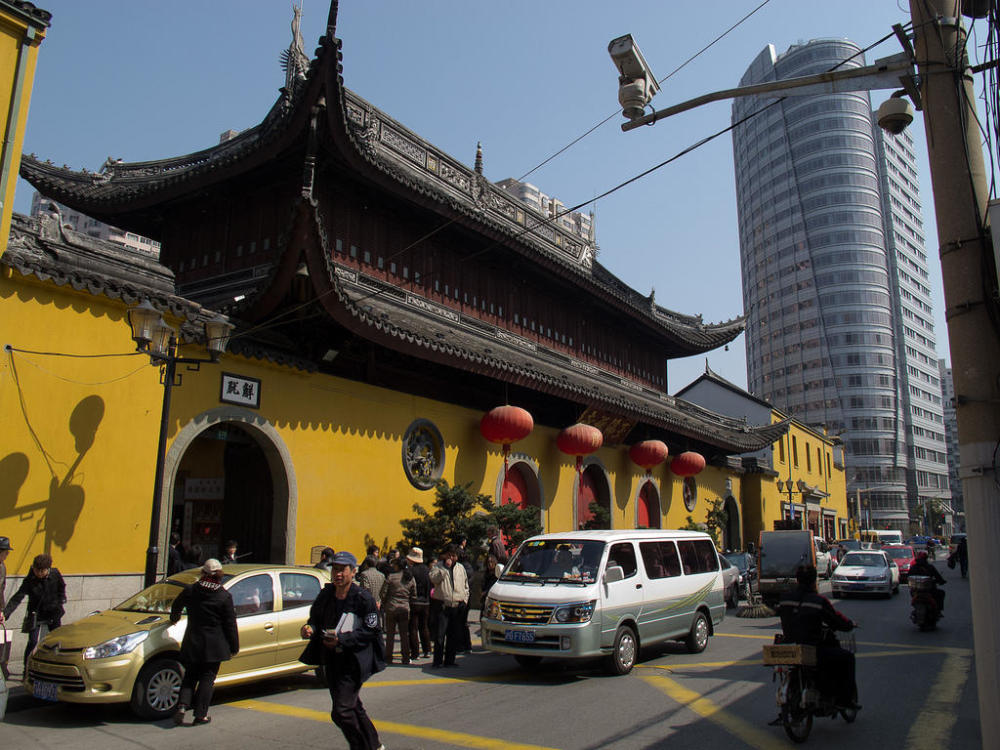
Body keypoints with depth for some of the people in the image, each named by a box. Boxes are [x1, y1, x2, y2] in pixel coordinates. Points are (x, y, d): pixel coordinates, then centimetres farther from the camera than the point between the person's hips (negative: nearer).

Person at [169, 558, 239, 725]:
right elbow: (230, 624, -6)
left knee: (189, 676, 16)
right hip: (214, 646, -2)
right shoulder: (224, 596, -9)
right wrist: (234, 647, 4)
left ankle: (182, 706, -3)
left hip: (192, 643, 3)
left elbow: (176, 606, 20)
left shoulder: (190, 590, -1)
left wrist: (174, 618, 43)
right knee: (207, 678, 6)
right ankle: (201, 715, 7)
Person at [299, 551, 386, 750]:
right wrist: (310, 629, -9)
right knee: (353, 707, 19)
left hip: (354, 660, -7)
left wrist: (342, 640, -22)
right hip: (331, 659, 7)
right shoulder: (326, 595, 3)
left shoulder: (363, 598, -14)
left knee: (341, 711, -13)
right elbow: (316, 619, 15)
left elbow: (371, 631, -14)